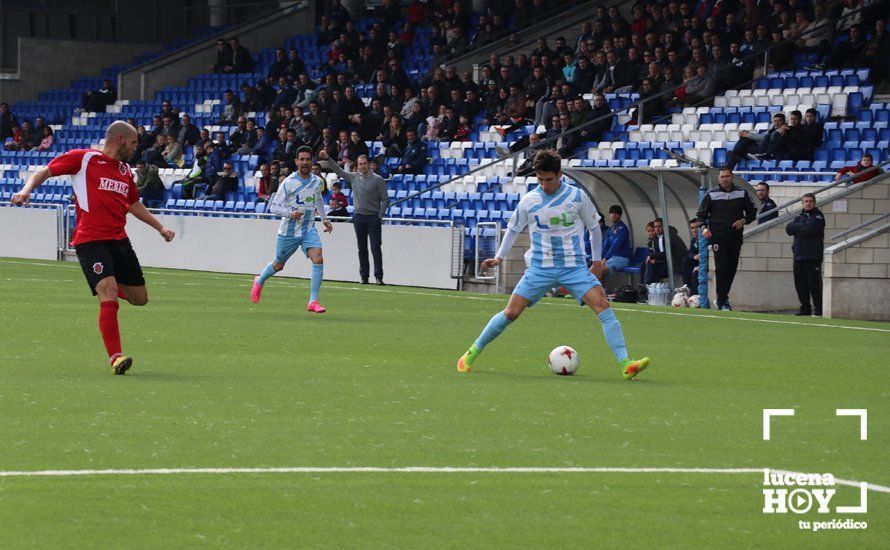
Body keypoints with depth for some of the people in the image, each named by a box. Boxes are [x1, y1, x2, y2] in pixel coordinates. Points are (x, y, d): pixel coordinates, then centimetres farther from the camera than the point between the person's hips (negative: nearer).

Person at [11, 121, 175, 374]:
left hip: (119, 239, 7)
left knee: (140, 298, 9)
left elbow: (134, 205, 34)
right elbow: (43, 172, 1)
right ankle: (116, 358, -19)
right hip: (90, 239, -7)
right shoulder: (83, 158, -1)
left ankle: (109, 285, 41)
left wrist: (160, 227, 30)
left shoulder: (125, 171, 18)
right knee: (109, 297, -21)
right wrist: (26, 189, -17)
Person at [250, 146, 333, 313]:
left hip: (309, 230, 3)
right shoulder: (288, 183, -14)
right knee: (278, 265, 14)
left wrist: (324, 219, 17)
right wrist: (290, 213, -29)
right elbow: (274, 207, -13)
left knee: (318, 259, -21)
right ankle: (259, 281, 48)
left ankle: (313, 302, -16)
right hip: (288, 231, -3)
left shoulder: (317, 181, 2)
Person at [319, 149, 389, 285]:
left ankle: (379, 276, -6)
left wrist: (380, 215, -11)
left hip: (373, 218, -4)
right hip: (358, 217, 4)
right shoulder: (353, 177, 8)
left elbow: (385, 199, -3)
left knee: (375, 248, -7)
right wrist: (327, 159, 6)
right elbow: (339, 171, 14)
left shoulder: (378, 180, -3)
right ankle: (364, 276, 11)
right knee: (362, 249, 7)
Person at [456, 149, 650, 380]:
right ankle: (473, 352, 13)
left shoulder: (577, 196, -3)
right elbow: (513, 229, 16)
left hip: (575, 267, -1)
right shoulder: (528, 201, 0)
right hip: (540, 268, 1)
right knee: (511, 312, -7)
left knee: (603, 306, -19)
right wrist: (499, 257, 6)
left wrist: (597, 261, 10)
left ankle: (625, 364, -22)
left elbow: (594, 228, 10)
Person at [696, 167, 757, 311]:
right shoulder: (711, 194, 4)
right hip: (718, 236, -3)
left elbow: (752, 211, 15)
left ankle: (722, 298, 20)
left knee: (732, 268, 6)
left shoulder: (742, 193, 8)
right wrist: (704, 228, -9)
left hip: (736, 237, 3)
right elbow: (701, 213, 8)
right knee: (721, 268, -11)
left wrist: (744, 220, -4)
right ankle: (722, 301, -8)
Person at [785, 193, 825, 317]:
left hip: (813, 256, -6)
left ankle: (818, 308, -1)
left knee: (814, 283, -6)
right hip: (799, 255, 6)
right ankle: (805, 308, 14)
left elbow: (810, 229, -17)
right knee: (800, 283, 6)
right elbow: (789, 229, 5)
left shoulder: (818, 216, -1)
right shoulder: (799, 216, 18)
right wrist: (802, 226, -7)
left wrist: (797, 228, -2)